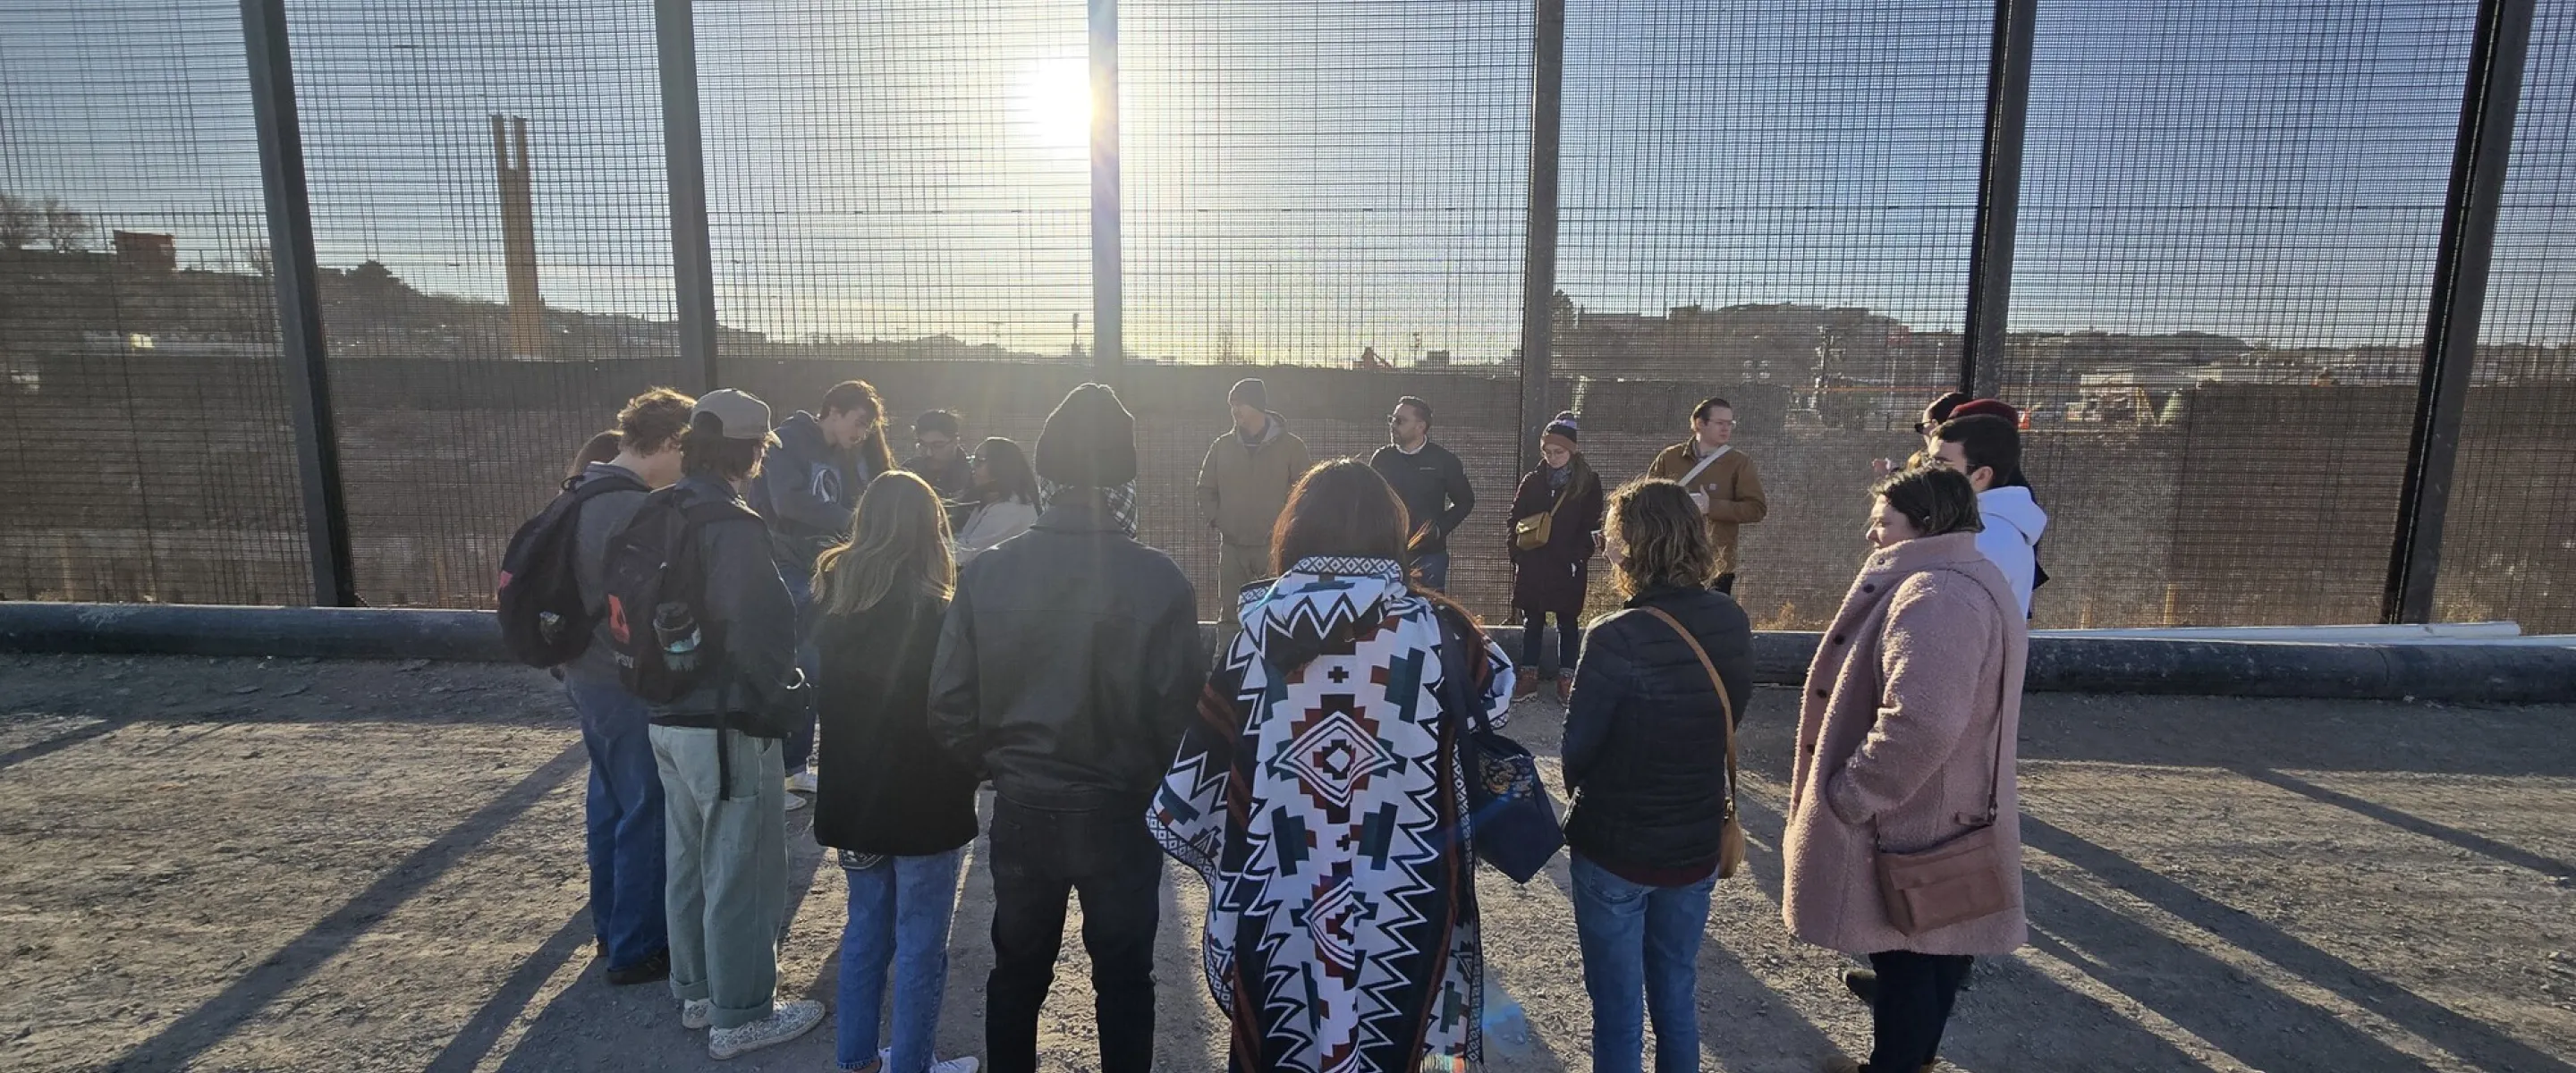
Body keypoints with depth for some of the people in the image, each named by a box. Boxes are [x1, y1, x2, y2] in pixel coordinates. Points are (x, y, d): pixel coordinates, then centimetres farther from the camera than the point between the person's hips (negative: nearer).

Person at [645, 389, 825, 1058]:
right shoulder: (732, 524, -21)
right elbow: (760, 627, -28)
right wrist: (782, 695, -13)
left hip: (669, 717, 9)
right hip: (727, 726, -9)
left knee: (689, 862, 21)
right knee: (742, 873, 5)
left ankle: (697, 991, 37)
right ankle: (739, 1016, 19)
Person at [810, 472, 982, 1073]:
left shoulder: (832, 604, 0)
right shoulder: (933, 613, -18)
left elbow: (822, 700, 10)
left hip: (850, 796, 6)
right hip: (923, 802, -6)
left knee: (866, 926, 20)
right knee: (920, 942, 7)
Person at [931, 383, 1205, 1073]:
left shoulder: (988, 573, -12)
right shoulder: (1157, 580, -20)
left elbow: (951, 706, -8)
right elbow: (1182, 710, -18)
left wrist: (1001, 763, 11)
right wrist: (1160, 784, 3)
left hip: (1021, 810, 3)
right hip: (1122, 813, -2)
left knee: (1016, 972, 24)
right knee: (1123, 980, 19)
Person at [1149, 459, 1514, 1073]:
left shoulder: (1258, 630, -8)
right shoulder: (1433, 627, -10)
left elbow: (1202, 766, -3)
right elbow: (1498, 697, 10)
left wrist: (1220, 853, 15)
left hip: (1275, 906, 1)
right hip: (1401, 904, 0)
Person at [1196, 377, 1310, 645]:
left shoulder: (1290, 446, -2)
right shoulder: (1222, 446, 8)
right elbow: (1206, 489, 15)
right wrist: (1216, 520, 2)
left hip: (1276, 547, -3)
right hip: (1232, 547, 3)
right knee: (1230, 615, 7)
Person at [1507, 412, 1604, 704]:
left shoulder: (1588, 482, -1)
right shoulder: (1532, 481, 6)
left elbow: (1592, 526, -3)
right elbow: (1515, 521, 8)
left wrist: (1579, 558, -13)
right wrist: (1517, 554, -2)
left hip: (1568, 568, -2)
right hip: (1532, 565, 3)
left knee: (1568, 623, 8)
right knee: (1532, 622, 9)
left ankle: (1566, 679, 17)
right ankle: (1529, 676, 18)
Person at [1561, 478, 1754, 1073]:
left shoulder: (1617, 639, -27)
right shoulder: (1732, 622, -8)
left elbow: (1577, 747, -17)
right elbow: (1729, 719, 5)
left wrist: (1579, 788, 5)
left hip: (1616, 847, -5)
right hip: (1698, 843, 5)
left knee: (1617, 1008, 13)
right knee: (1677, 996, 24)